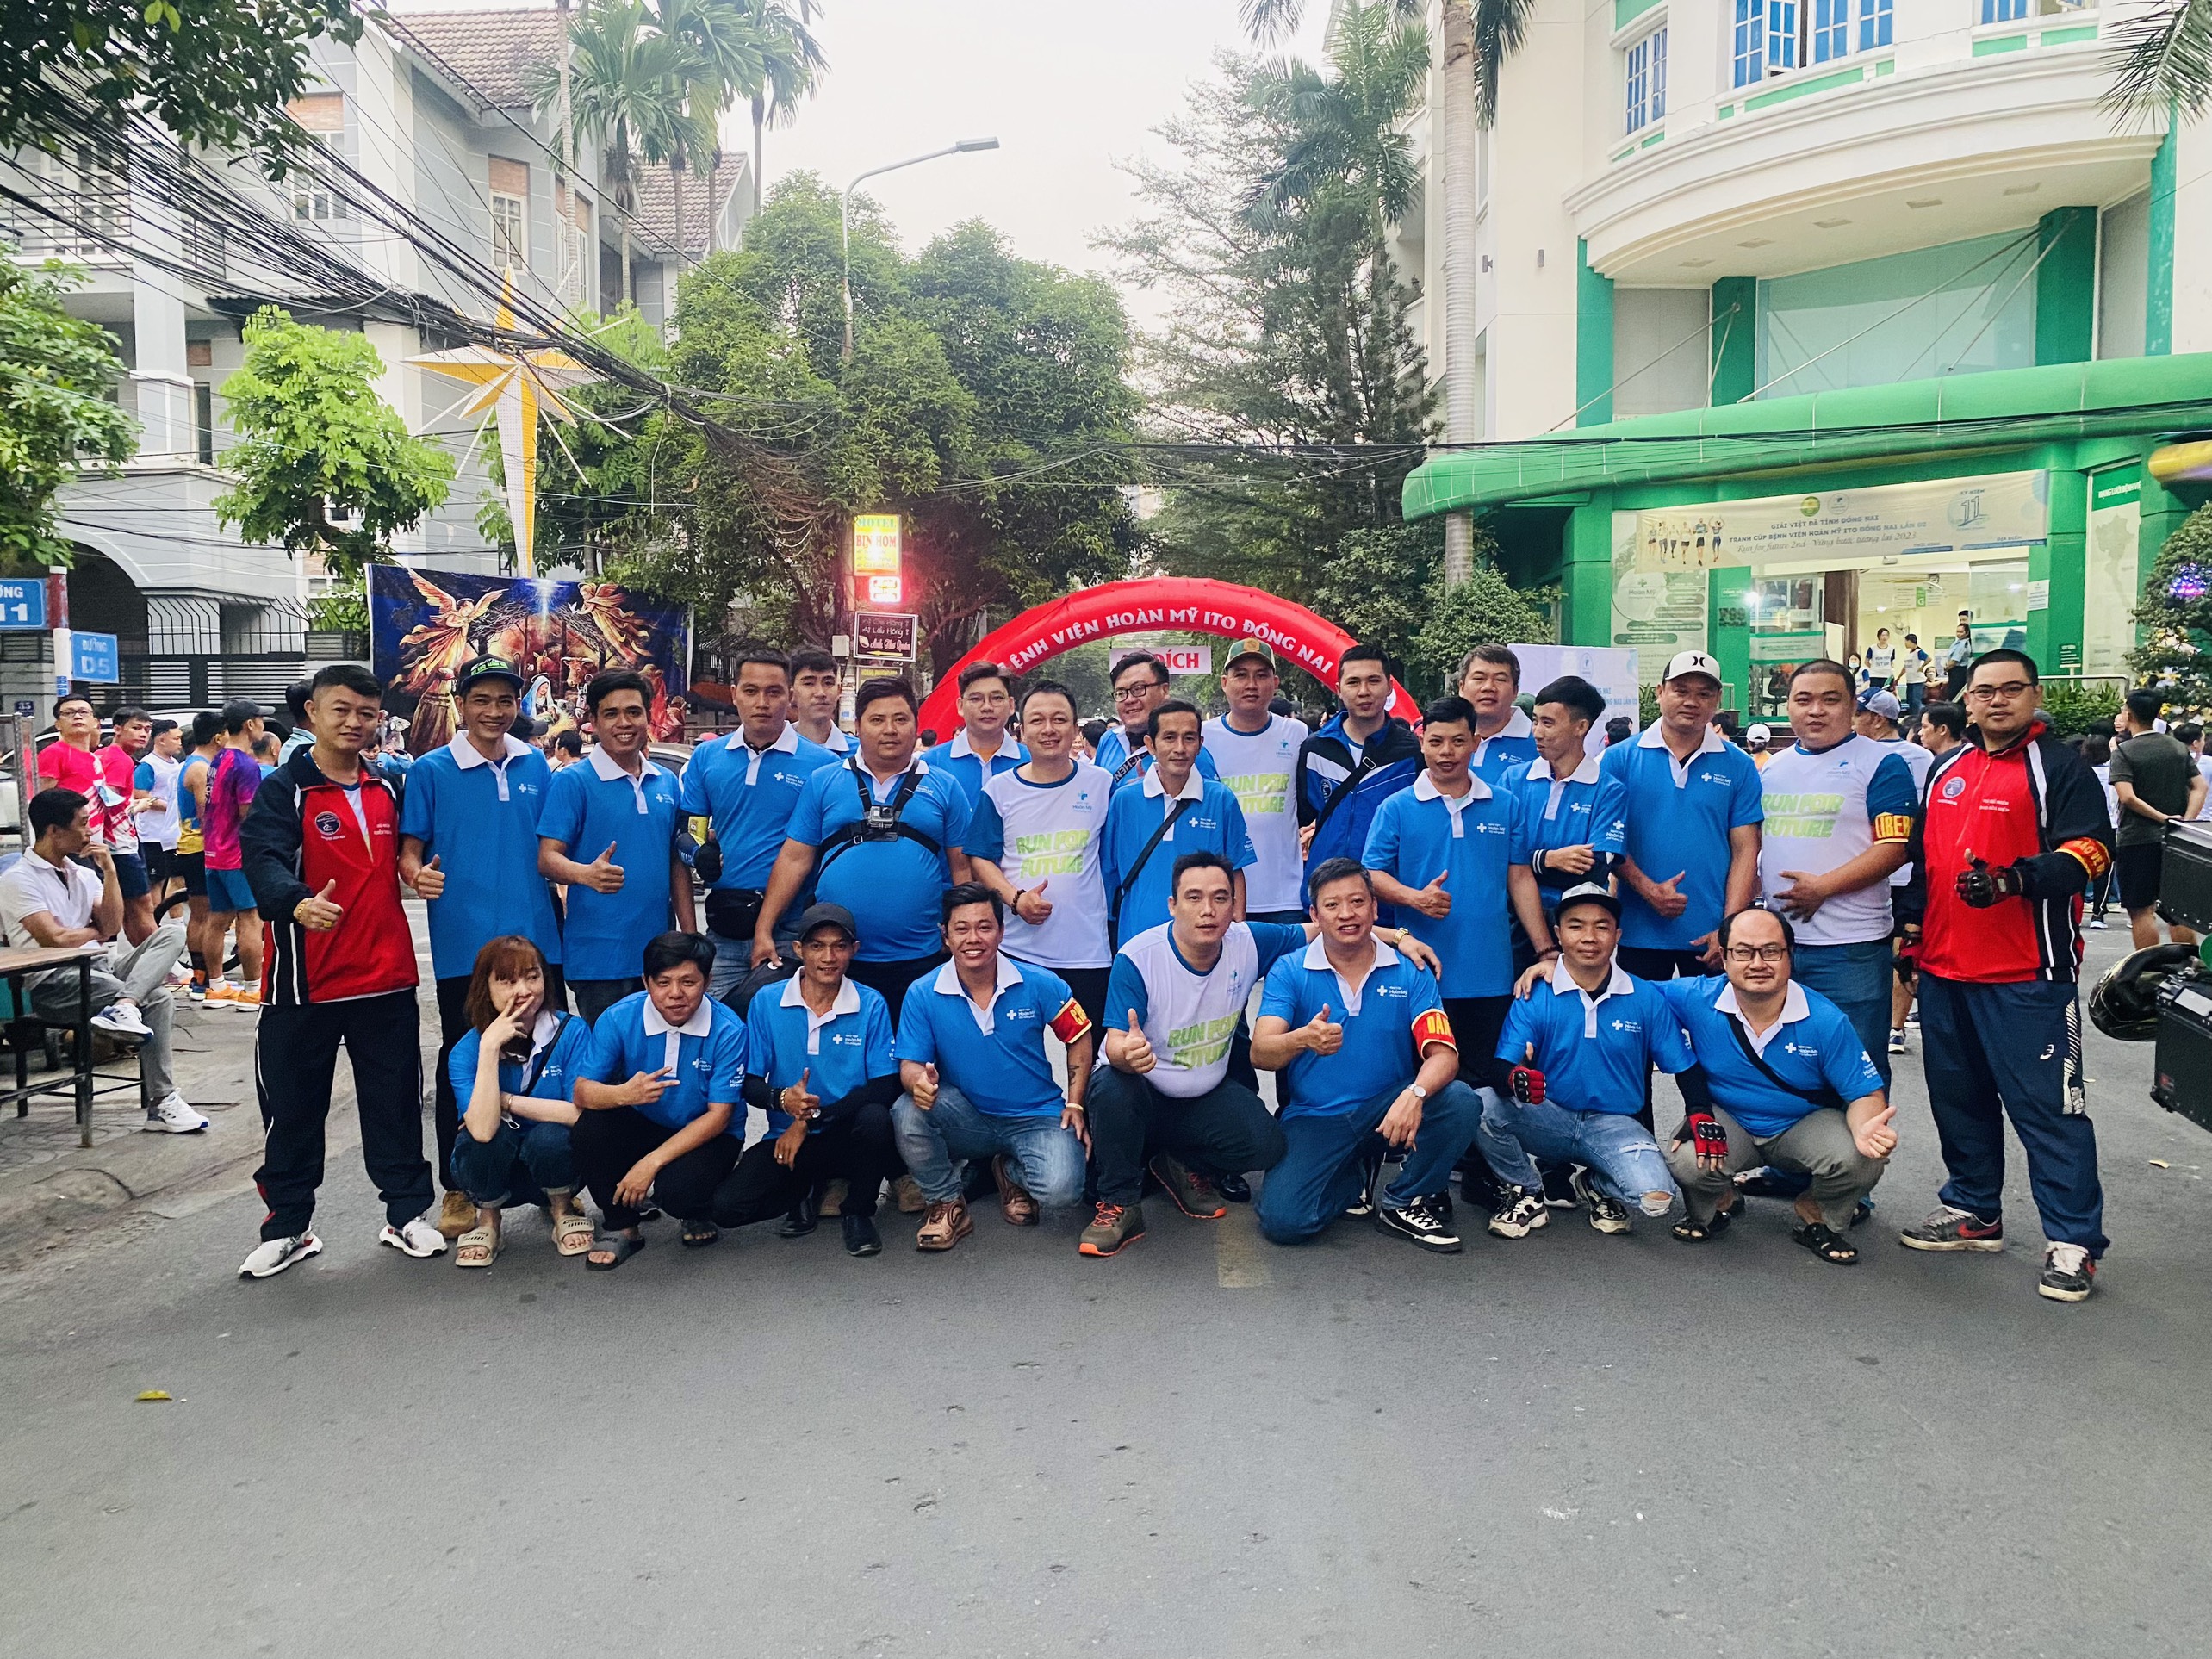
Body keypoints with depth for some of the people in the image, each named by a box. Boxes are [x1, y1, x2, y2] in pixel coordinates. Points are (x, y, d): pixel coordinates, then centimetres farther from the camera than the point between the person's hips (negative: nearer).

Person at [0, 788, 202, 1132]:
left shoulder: (83, 874, 19)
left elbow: (112, 926, 8)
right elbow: (55, 939, -12)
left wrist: (109, 870, 3)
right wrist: (95, 930, 7)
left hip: (99, 967, 7)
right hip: (54, 983, -7)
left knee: (172, 932, -18)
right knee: (157, 999, -27)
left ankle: (124, 1007, -36)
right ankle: (161, 1103, -24)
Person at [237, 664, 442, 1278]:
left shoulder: (388, 788, 10)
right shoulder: (283, 789, -5)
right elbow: (262, 859, -21)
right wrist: (297, 903, -40)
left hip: (387, 978, 4)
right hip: (307, 982, -3)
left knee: (395, 1101, 10)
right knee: (293, 1106, 7)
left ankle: (406, 1213, 22)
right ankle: (287, 1227, 20)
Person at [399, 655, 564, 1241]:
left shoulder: (536, 766, 9)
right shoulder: (431, 770, -1)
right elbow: (409, 849, -4)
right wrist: (418, 875, -25)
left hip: (536, 938, 3)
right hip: (464, 945, -3)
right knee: (463, 1066, 7)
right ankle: (458, 1190, 19)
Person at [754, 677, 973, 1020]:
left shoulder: (945, 788, 6)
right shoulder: (822, 782, 7)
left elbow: (963, 866, 5)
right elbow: (794, 858, 5)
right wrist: (763, 929, 0)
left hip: (921, 960, 0)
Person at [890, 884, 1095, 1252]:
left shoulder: (1041, 985, -9)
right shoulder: (923, 994, -10)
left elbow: (1078, 1039, 4)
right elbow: (910, 1065, -8)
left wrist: (1075, 1105, -5)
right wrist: (919, 1081, -34)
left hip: (1035, 1117, 0)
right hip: (966, 1120, 0)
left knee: (1061, 1191, -28)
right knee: (907, 1112, -31)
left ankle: (1011, 1172, 12)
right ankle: (946, 1204, -4)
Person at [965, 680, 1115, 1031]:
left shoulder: (1101, 784, 4)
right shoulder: (999, 790, 3)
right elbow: (980, 859, 3)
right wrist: (1016, 898, -14)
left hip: (1088, 952, 0)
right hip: (1016, 947, 0)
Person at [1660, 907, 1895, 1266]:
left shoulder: (1826, 1020, -17)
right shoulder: (1696, 1000, -17)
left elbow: (1866, 1092, -12)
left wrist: (1864, 1129, -41)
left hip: (1806, 1125, 0)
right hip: (1726, 1121, 0)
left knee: (1861, 1159, -30)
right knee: (1687, 1163, -32)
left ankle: (1818, 1220, 7)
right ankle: (1716, 1206, 9)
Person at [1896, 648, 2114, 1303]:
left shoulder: (2060, 767, -5)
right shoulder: (1946, 769, 14)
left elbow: (2089, 850, -16)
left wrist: (2010, 881, -29)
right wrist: (1912, 925, 17)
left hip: (2028, 976, -7)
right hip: (1945, 969, 7)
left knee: (2048, 1106, -3)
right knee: (1960, 1096, 15)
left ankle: (2073, 1241, 6)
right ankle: (1973, 1211, 29)